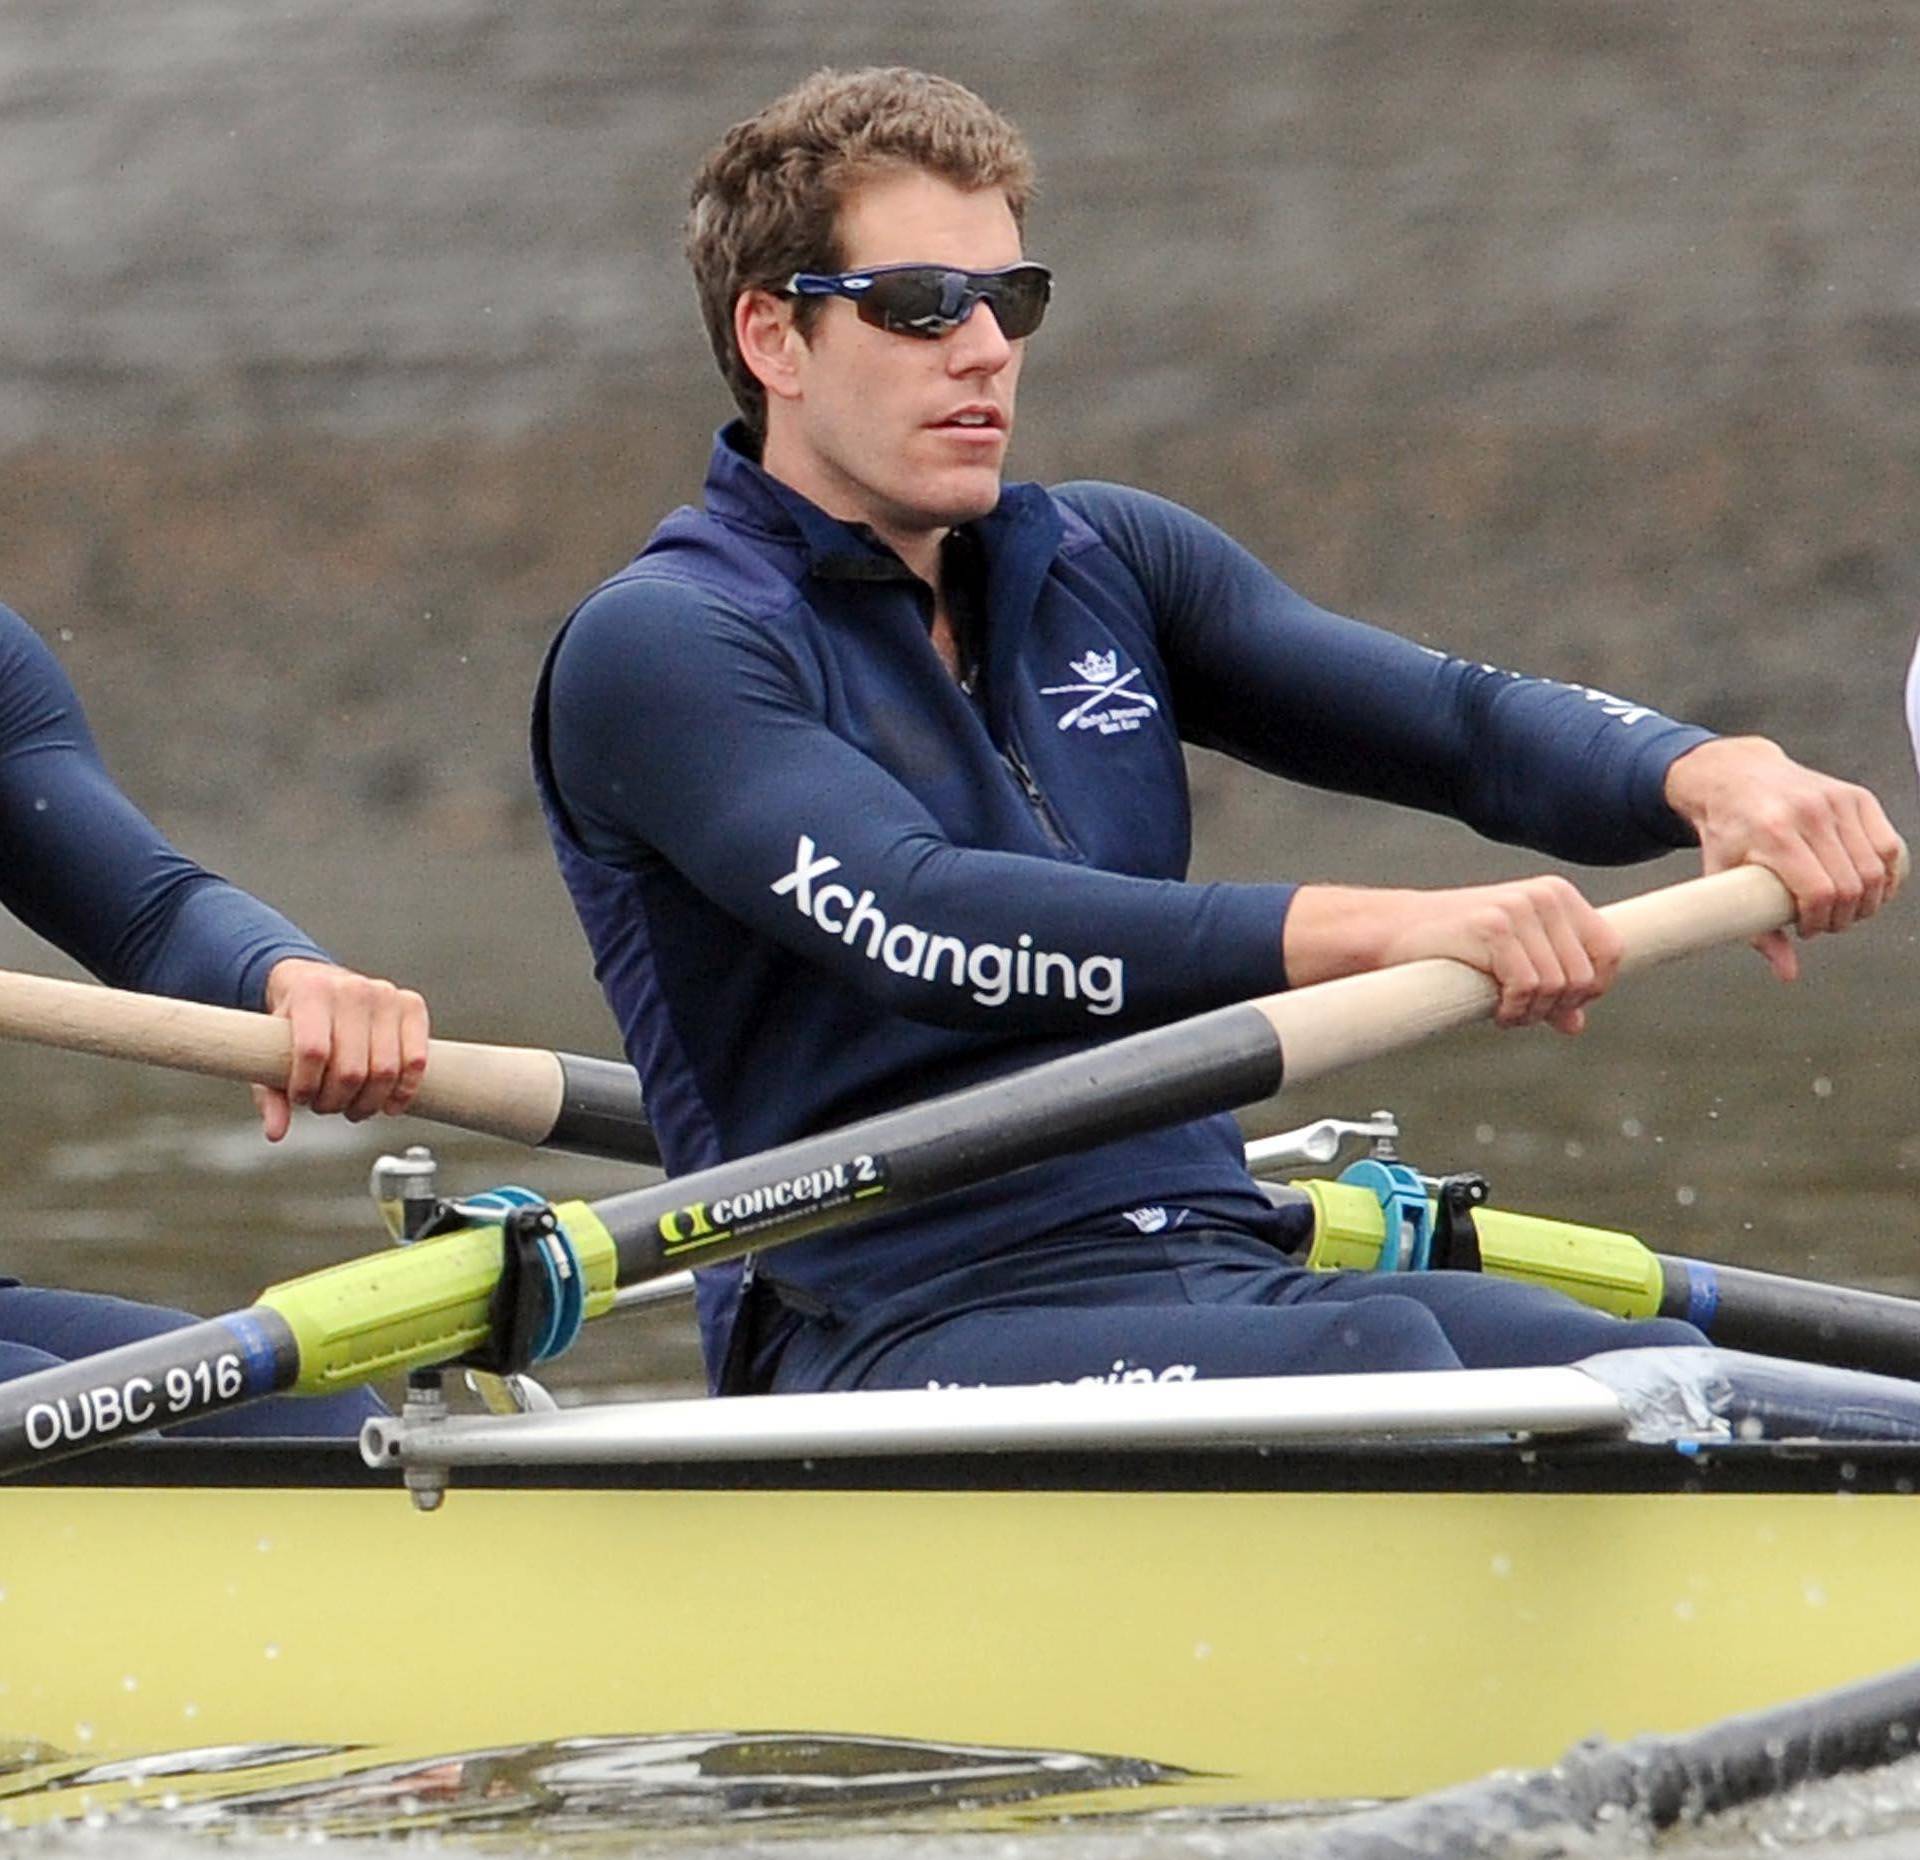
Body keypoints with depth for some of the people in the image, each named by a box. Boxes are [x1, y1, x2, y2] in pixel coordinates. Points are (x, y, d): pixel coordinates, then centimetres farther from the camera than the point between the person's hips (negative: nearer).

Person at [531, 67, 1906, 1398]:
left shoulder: (1104, 566, 19)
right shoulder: (655, 649, -3)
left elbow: (1457, 716, 7)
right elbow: (916, 931, -21)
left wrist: (1709, 774, -17)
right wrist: (1373, 931, -32)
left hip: (1223, 1273, 6)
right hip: (899, 1339, -6)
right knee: (1369, 1356, -35)